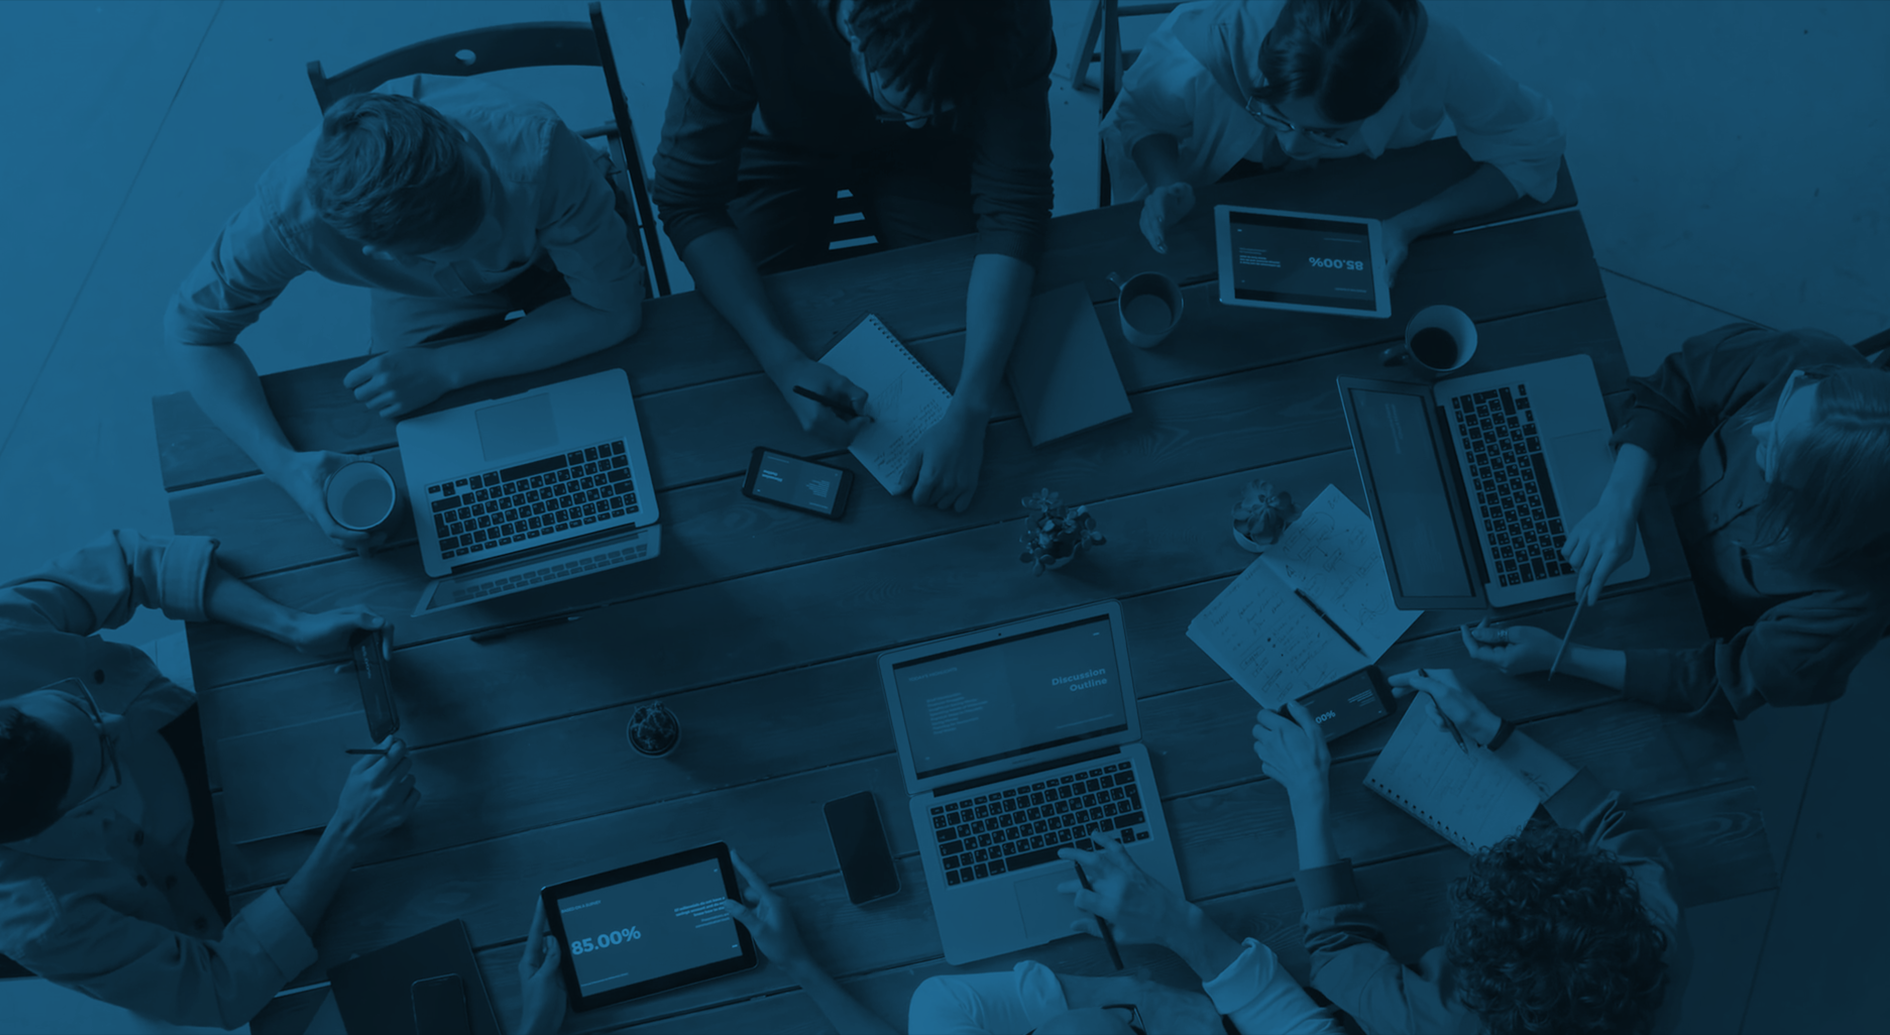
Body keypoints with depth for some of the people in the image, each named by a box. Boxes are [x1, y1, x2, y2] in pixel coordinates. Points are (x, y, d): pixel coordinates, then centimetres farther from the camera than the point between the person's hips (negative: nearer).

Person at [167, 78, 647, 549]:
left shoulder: (535, 152, -45)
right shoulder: (292, 209, -39)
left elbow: (614, 307, -33)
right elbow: (191, 328, -23)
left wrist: (446, 368, -38)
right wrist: (284, 463, -39)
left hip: (555, 250, 0)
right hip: (423, 298, 1)